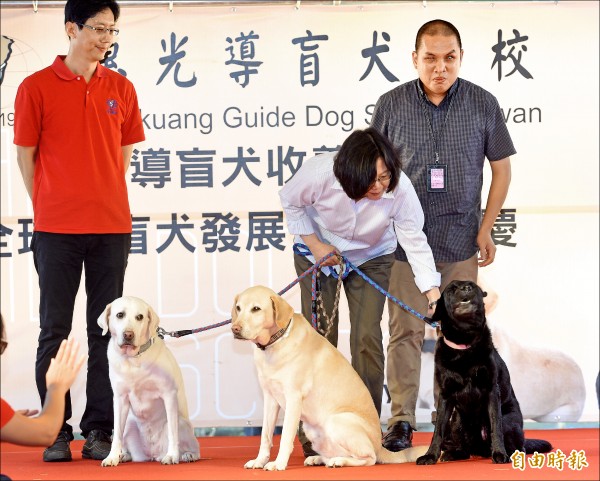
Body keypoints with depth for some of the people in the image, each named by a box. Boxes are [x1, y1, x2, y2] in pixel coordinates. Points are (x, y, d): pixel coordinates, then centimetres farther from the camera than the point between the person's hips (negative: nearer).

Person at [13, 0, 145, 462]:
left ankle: (99, 430, 11)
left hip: (111, 228, 3)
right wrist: (50, 208, 4)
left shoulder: (121, 89, 8)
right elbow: (26, 155, 3)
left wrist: (103, 201, 9)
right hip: (56, 230, -2)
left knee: (105, 331, 5)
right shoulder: (37, 87, -1)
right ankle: (56, 432, 8)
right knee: (55, 332, 2)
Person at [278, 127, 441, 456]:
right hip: (319, 253, 0)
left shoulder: (400, 189, -31)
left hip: (371, 259, 1)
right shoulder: (319, 173, -33)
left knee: (367, 337, -10)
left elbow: (415, 241, -24)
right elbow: (290, 201, -11)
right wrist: (314, 243, -17)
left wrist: (435, 297, -30)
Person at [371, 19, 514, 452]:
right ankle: (402, 420, 6)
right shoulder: (391, 105, -2)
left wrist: (486, 229, 0)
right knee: (405, 330, 0)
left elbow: (501, 169, 6)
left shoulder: (483, 104, -2)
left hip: (461, 241, 0)